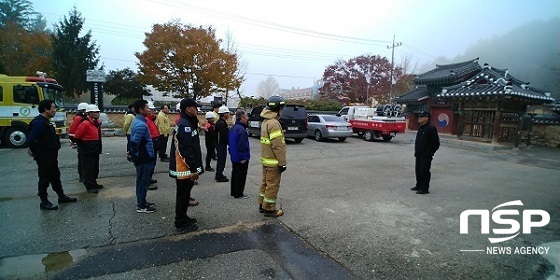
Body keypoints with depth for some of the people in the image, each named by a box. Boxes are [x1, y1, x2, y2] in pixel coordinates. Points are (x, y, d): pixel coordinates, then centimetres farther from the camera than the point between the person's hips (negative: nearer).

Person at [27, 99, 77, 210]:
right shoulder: (39, 122, -21)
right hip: (43, 157, -10)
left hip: (51, 156, 10)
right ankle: (44, 202, 12)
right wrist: (34, 151, -10)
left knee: (55, 176, 18)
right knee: (44, 178, 1)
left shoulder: (45, 121, 11)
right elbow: (31, 140, -25)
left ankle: (61, 196, 30)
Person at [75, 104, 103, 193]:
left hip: (95, 150, 9)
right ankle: (89, 186, 6)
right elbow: (77, 137, -16)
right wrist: (82, 146, -3)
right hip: (88, 151, -9)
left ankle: (93, 183, 29)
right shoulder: (85, 124, -18)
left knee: (95, 168, 17)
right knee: (88, 168, -1)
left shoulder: (97, 123, 9)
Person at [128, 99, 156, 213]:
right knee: (143, 181, 1)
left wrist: (132, 153, 15)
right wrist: (132, 154, -14)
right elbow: (135, 142, -28)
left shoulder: (137, 121, 10)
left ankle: (142, 202, 31)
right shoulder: (141, 125, -22)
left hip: (143, 158, 10)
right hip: (144, 158, -10)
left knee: (143, 181, 18)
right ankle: (141, 206, 13)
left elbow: (133, 140, 17)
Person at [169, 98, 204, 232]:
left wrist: (194, 167, 21)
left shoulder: (187, 123, 13)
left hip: (185, 167, 11)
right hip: (184, 168, -11)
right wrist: (193, 169, -23)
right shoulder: (185, 125, -20)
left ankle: (182, 217, 34)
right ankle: (181, 223, 14)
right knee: (183, 194, 1)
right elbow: (186, 149, -26)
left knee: (184, 193, 20)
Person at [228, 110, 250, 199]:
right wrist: (244, 157, -20)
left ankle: (233, 191, 29)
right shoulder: (241, 129, -23)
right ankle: (238, 194, 10)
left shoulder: (233, 128, 8)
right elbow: (243, 145, -25)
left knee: (235, 174, 19)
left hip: (234, 157, 10)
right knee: (241, 176, 2)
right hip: (241, 158, -10)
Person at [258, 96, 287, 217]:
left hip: (265, 159, 10)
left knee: (265, 183, 18)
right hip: (273, 162, -10)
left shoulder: (265, 121, 12)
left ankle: (262, 205, 29)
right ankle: (269, 209, 11)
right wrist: (282, 162, -18)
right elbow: (278, 146, -23)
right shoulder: (274, 123, -21)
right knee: (272, 185, 1)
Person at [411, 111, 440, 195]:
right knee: (418, 171, 16)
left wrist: (431, 152, -9)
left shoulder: (431, 128, -15)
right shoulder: (421, 128, 13)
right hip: (419, 155, 9)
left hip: (426, 156, -9)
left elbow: (436, 143, -15)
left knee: (424, 172, -3)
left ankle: (424, 188, 5)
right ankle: (419, 186, 29)